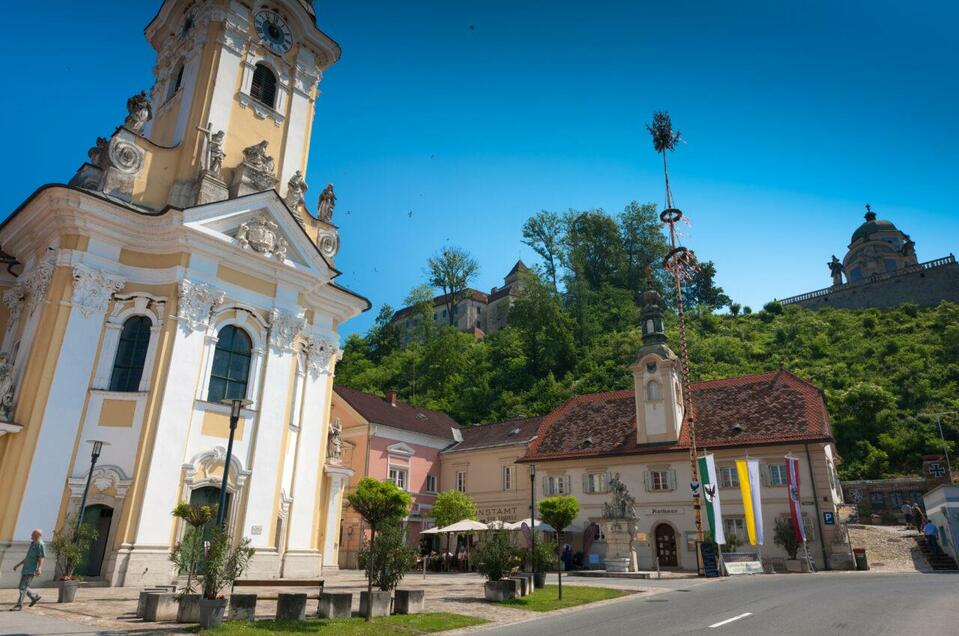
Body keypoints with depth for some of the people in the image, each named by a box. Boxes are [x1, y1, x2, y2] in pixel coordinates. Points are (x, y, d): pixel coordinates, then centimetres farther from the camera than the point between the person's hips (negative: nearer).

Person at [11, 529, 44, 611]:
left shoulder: (40, 544, -12)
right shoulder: (32, 543, 17)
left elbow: (42, 558, -18)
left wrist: (39, 568, -31)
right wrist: (18, 565, 27)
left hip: (31, 570, -9)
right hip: (25, 569, 9)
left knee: (23, 587, -9)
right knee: (22, 587, 12)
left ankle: (19, 605, -2)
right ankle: (35, 596, 24)